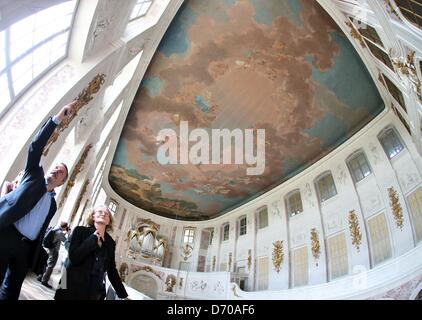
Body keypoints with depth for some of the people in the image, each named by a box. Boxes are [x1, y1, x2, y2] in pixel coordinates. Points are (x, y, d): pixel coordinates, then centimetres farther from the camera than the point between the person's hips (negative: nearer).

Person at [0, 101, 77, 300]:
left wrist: (31, 261, 11)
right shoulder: (34, 175, 13)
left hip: (25, 246, 5)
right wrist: (57, 119, -3)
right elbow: (36, 146, 2)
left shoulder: (52, 204, 22)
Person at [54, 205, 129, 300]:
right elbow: (73, 257, -16)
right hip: (73, 288, -4)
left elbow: (112, 270, 11)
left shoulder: (110, 242, 7)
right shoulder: (80, 230, -3)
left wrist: (124, 295, 9)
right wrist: (94, 238, -12)